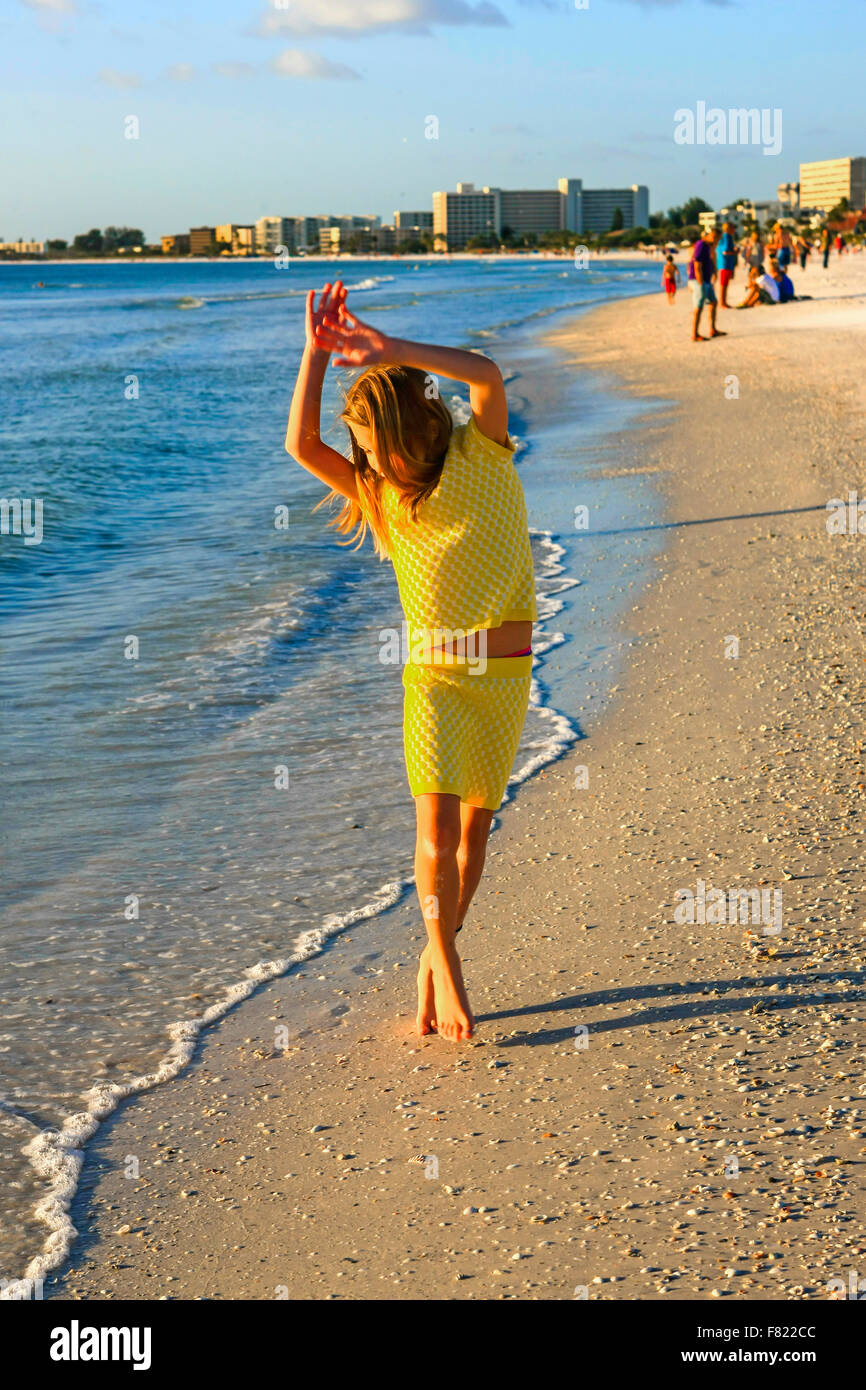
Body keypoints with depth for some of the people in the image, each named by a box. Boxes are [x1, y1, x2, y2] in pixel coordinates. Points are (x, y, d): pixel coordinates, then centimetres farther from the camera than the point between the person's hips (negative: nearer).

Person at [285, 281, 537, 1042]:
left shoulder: (484, 458, -1)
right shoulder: (381, 494, 6)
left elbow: (487, 375, -20)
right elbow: (302, 444, -6)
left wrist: (387, 349, -23)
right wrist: (317, 352, -11)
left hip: (504, 672, -1)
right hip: (431, 674, 1)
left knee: (474, 829, 7)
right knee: (437, 833, -14)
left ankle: (434, 960, 25)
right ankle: (446, 965, 4)